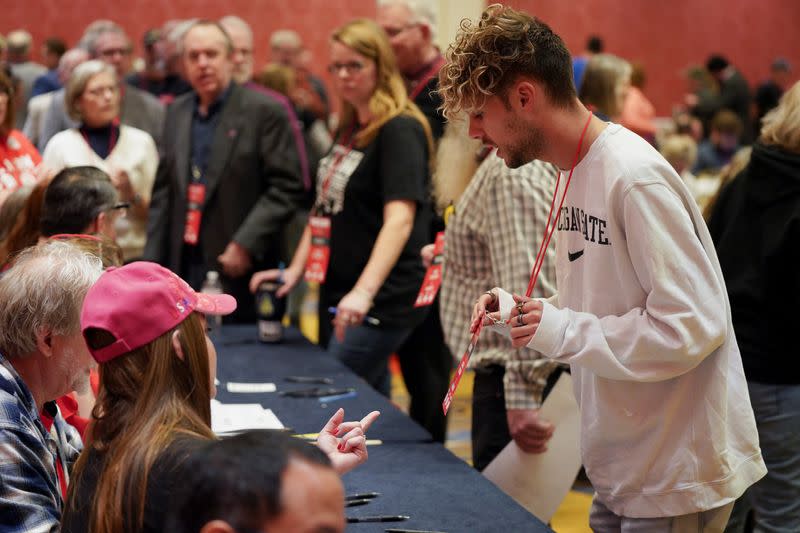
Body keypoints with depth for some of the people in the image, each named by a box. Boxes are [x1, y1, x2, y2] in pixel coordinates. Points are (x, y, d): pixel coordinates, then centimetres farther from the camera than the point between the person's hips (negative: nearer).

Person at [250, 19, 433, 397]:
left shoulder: (400, 131, -14)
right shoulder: (347, 131, 14)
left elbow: (400, 220, -26)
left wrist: (364, 292, -37)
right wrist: (296, 269, 9)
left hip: (381, 301, -9)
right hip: (337, 292, 9)